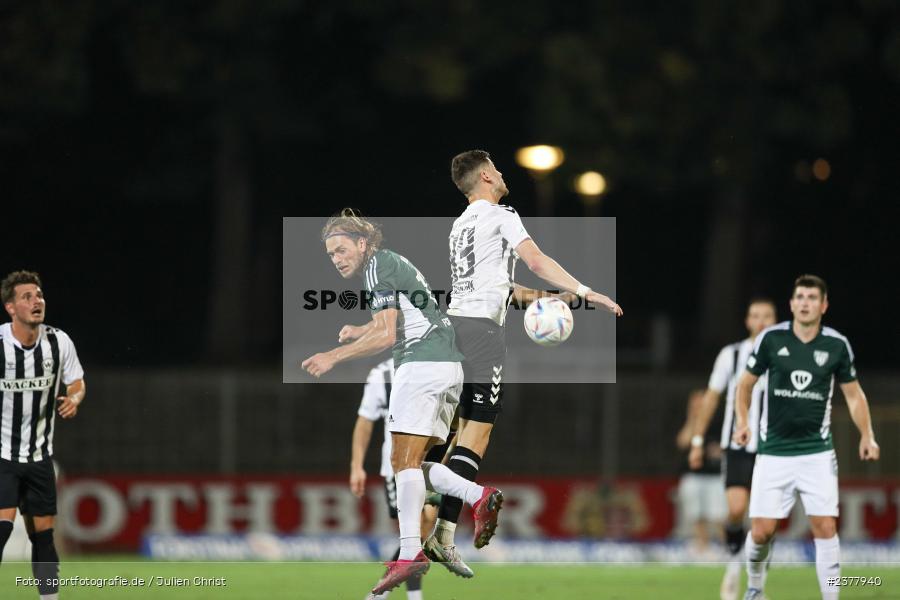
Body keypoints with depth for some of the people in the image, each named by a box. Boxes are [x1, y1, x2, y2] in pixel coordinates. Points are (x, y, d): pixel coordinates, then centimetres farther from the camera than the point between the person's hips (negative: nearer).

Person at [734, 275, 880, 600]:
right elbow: (746, 382, 9)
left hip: (817, 451, 0)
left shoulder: (837, 345, -1)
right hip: (773, 451, 0)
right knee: (762, 531, -2)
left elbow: (853, 393, 10)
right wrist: (741, 420, -4)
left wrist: (867, 435, -1)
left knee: (826, 527, -9)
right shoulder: (771, 338, -3)